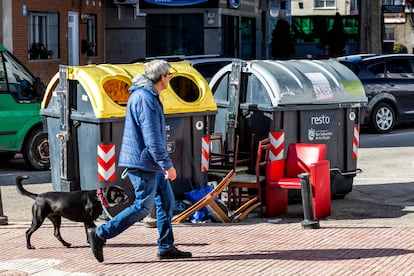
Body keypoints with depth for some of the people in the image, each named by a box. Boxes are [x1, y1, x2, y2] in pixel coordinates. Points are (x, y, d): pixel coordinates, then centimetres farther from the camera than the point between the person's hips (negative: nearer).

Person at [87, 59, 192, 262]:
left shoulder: (148, 95, 15)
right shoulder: (145, 98, -19)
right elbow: (152, 138, -23)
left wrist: (163, 163, 25)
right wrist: (167, 164, -20)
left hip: (151, 163, 11)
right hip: (143, 162, -11)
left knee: (166, 202, 11)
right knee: (143, 206, -6)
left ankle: (166, 247, 16)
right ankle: (100, 234, -1)